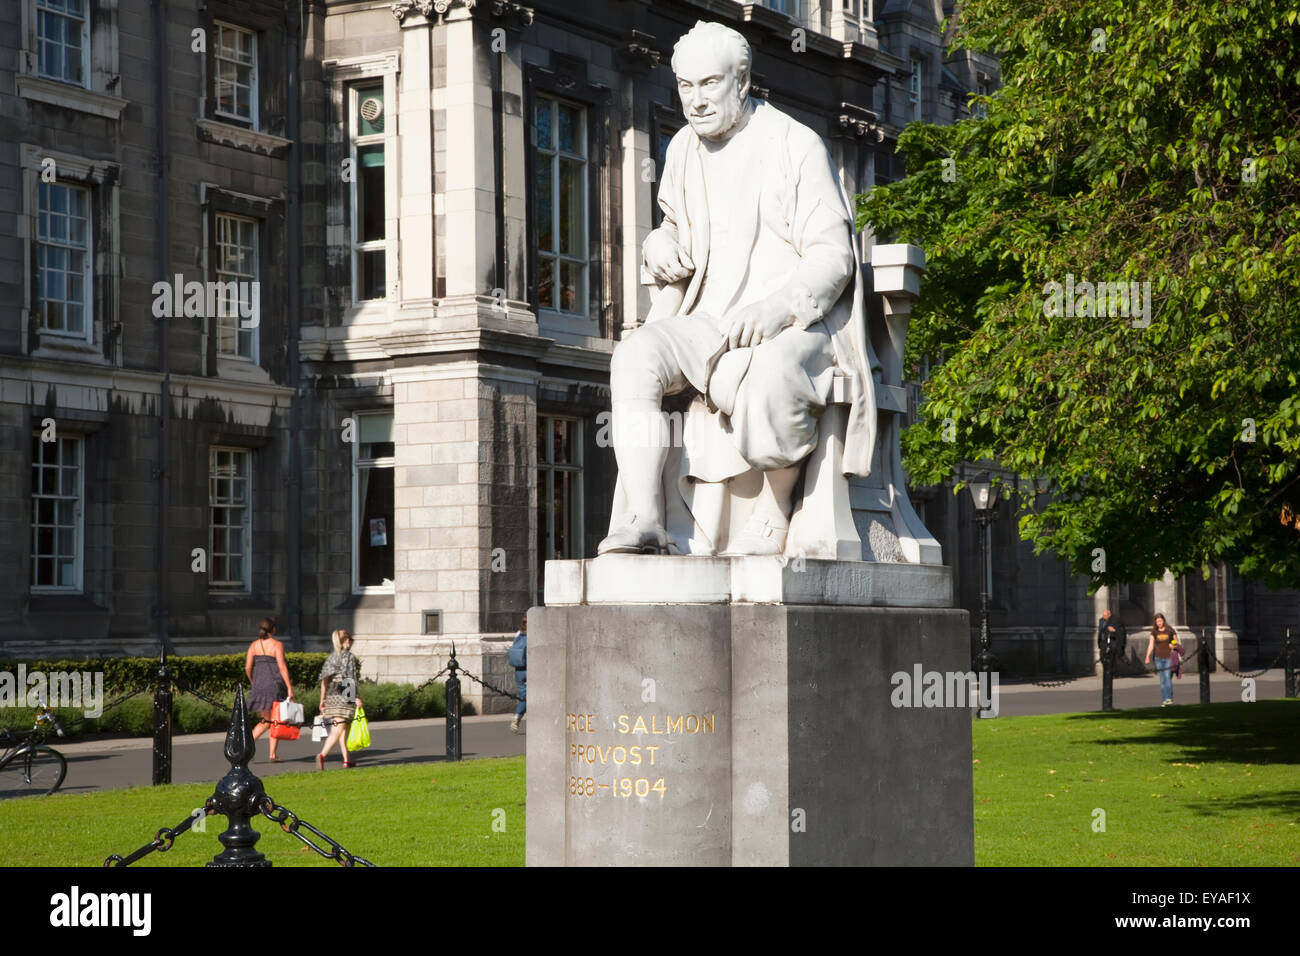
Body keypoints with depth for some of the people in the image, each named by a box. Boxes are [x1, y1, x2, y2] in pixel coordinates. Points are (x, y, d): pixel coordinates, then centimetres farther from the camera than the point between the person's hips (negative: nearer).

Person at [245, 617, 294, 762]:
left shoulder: (254, 645, 7)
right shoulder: (277, 645, -7)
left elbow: (247, 667, 3)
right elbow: (282, 666, -14)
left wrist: (253, 683, 19)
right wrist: (289, 687, -14)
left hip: (259, 686, 4)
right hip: (275, 686, -4)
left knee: (266, 721, 15)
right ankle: (272, 754, 5)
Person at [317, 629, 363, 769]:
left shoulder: (330, 658, 13)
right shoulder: (349, 656, -6)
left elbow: (324, 681, 11)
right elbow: (351, 680, -12)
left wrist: (323, 700, 15)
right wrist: (357, 698, -10)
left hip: (331, 696, 7)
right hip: (345, 696, -7)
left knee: (345, 728, 16)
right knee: (338, 730, -10)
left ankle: (346, 760, 19)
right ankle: (322, 754, -27)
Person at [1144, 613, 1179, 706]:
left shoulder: (1170, 630, 0)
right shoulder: (1154, 632, 4)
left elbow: (1176, 641, 12)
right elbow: (1151, 644, -3)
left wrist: (1173, 645, -12)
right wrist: (1148, 656, -16)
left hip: (1168, 657, -2)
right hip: (1159, 658, 2)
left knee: (1168, 677, -14)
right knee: (1162, 680, 3)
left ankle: (1169, 698, -12)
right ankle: (1164, 700, 6)